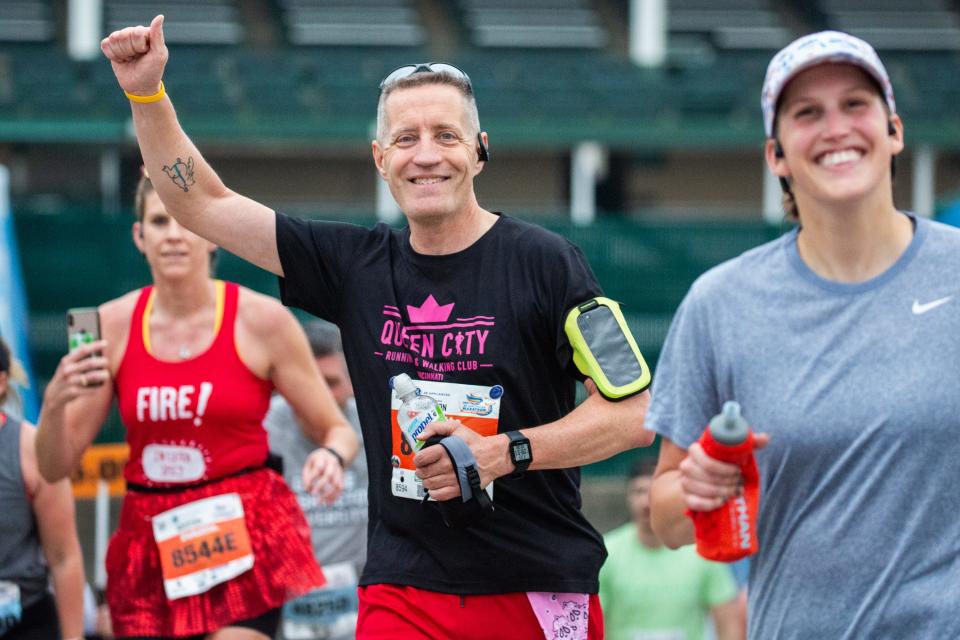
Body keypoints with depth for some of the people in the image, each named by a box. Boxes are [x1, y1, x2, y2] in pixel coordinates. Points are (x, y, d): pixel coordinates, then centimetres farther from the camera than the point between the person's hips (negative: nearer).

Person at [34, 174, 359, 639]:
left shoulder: (262, 320, -3)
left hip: (245, 531, -3)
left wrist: (332, 458, -19)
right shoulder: (112, 324, 3)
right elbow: (54, 467, 4)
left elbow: (338, 430, 4)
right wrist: (55, 402, -16)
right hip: (149, 538, 3)